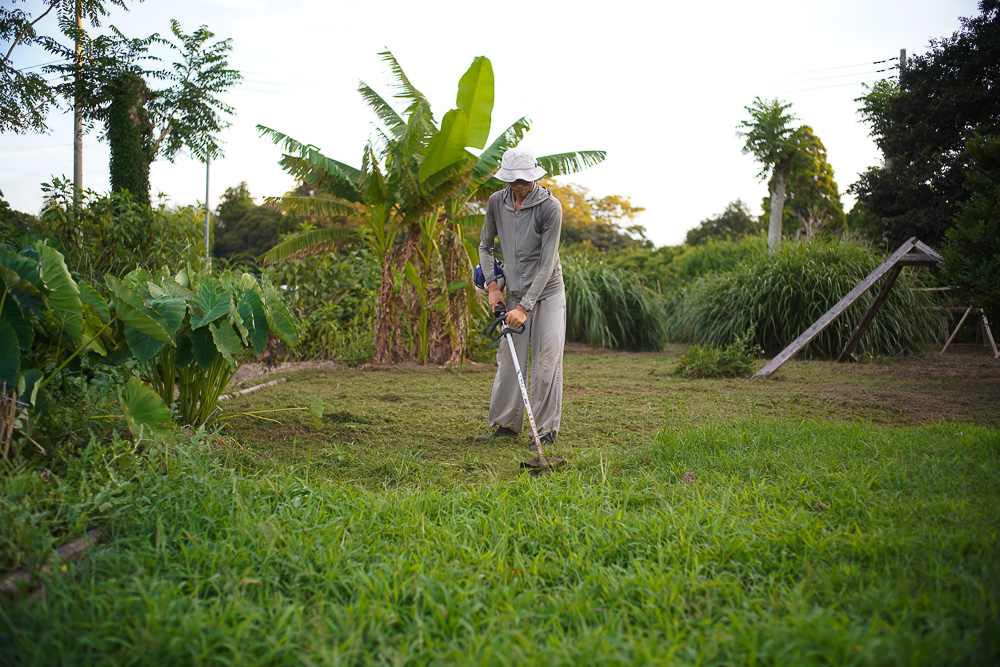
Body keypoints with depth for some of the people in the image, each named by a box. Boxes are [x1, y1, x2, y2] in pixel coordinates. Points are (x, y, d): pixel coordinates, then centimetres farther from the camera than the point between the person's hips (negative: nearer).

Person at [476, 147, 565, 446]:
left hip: (547, 292, -4)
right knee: (508, 359, 5)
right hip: (514, 293, 5)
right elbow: (485, 245, 13)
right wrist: (492, 285, 0)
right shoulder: (497, 202, -2)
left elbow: (547, 263, -19)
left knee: (546, 361, -5)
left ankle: (546, 430, 3)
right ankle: (507, 424, 16)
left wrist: (524, 307, -21)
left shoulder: (550, 206, -18)